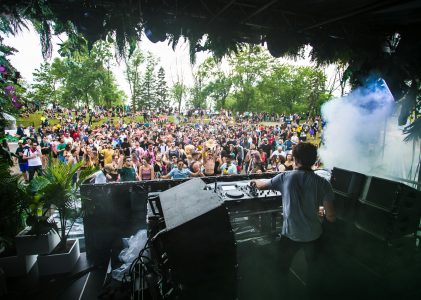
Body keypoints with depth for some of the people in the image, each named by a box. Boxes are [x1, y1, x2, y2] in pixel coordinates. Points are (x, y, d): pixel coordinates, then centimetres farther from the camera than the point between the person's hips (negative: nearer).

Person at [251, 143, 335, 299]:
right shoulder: (323, 183, -15)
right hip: (313, 235, 3)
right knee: (313, 267, 33)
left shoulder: (285, 177, -16)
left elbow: (262, 185, 2)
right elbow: (331, 217, -14)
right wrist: (322, 213, 9)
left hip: (290, 234, -2)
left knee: (283, 268, 25)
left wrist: (255, 182, 24)